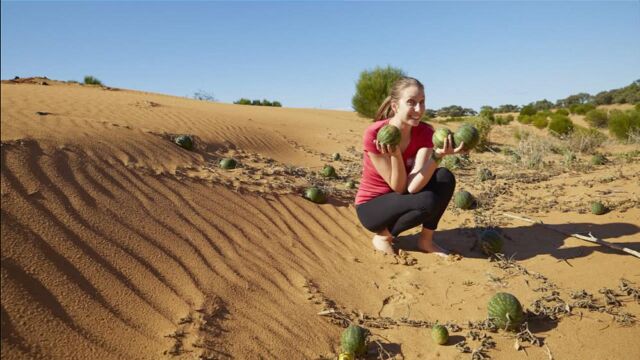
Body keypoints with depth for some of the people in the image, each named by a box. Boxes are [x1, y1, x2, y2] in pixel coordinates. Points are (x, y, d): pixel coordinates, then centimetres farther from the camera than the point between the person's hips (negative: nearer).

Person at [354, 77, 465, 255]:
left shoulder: (425, 132, -12)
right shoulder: (374, 134, -25)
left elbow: (412, 186, -25)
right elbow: (398, 187, -23)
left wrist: (437, 155, -39)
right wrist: (395, 155, -39)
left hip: (403, 200, 5)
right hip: (371, 207, -5)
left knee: (445, 177, -20)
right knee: (428, 201, -30)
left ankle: (426, 240, -2)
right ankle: (383, 236, -4)